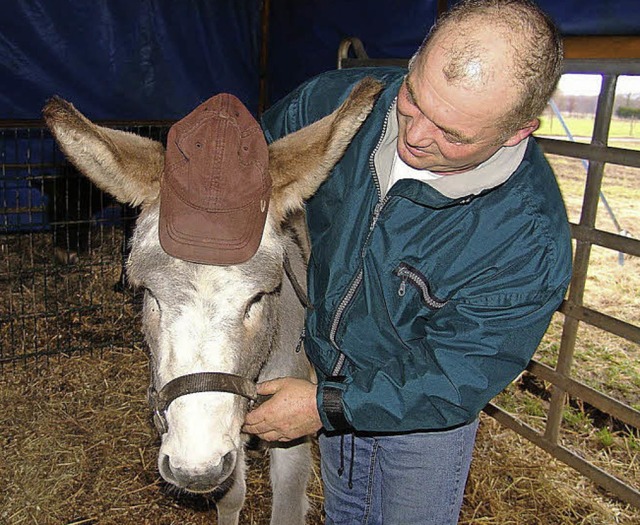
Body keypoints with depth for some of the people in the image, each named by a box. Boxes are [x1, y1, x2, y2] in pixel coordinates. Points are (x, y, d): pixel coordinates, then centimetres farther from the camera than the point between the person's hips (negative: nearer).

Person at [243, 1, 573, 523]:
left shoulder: (531, 238, -34)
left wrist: (327, 407, -28)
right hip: (330, 372, 4)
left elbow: (454, 377, -27)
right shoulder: (343, 99, -23)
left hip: (425, 414, -3)